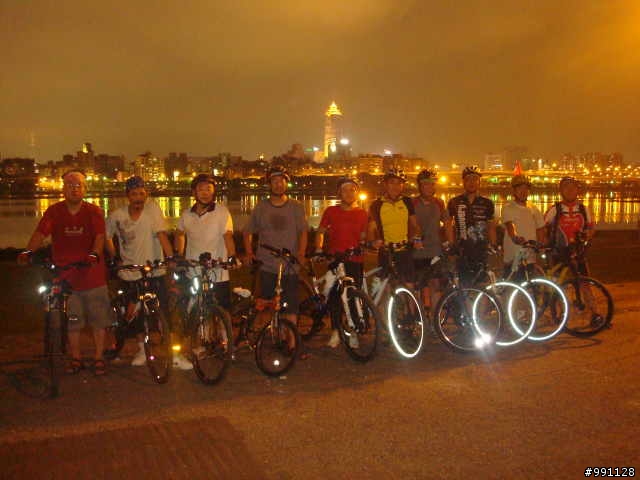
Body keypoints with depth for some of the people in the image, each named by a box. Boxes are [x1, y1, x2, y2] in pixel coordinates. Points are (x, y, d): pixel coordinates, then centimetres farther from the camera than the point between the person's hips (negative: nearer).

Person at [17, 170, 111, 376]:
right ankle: (75, 359, 25)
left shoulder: (93, 211, -2)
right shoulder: (54, 211, 1)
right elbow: (40, 233, -11)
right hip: (65, 276, 1)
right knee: (71, 321, 9)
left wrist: (94, 253, -35)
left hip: (92, 274, -1)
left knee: (98, 320, 6)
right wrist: (28, 251, -30)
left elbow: (99, 236, -15)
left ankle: (99, 358, 19)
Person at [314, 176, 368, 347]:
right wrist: (319, 248, 1)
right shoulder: (331, 211, 7)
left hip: (355, 261, 1)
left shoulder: (362, 214, 10)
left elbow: (363, 238, 14)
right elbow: (320, 232, 13)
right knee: (335, 295, -2)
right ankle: (336, 331, 10)